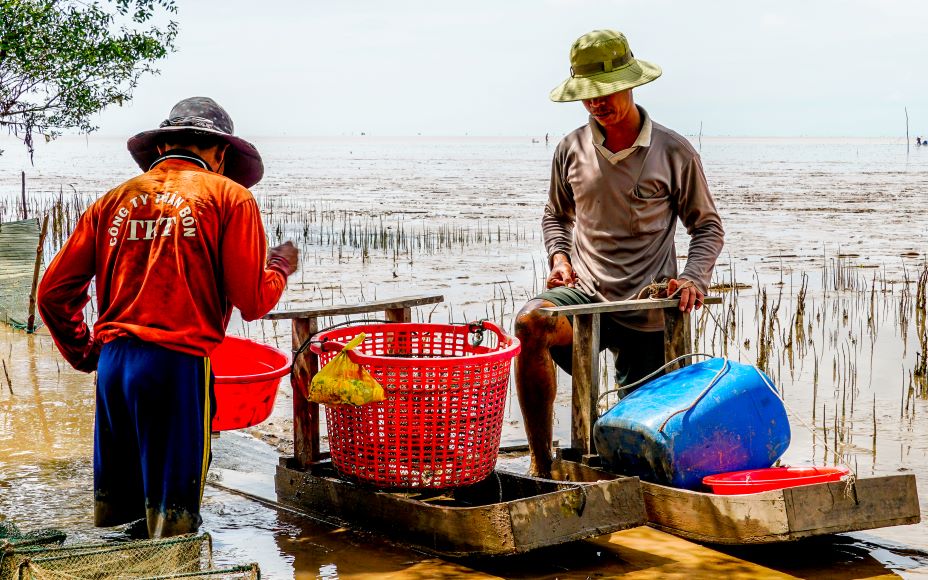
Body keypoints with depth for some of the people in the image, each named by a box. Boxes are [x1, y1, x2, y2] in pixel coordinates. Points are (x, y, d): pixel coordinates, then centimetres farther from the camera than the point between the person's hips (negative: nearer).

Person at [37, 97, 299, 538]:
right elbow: (252, 302, 0)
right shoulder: (228, 196, 5)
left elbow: (53, 292, 12)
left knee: (116, 517, 13)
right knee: (172, 518, -1)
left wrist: (83, 353, 27)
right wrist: (280, 267, 20)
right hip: (181, 362, -4)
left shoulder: (115, 199, 16)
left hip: (112, 361, 5)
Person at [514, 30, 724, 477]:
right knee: (531, 323, -33)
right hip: (584, 294, 1)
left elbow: (707, 226, 8)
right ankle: (540, 462, -26)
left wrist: (694, 279, -10)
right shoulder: (571, 150, 5)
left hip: (647, 311, -1)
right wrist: (559, 255, 2)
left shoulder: (674, 153, -2)